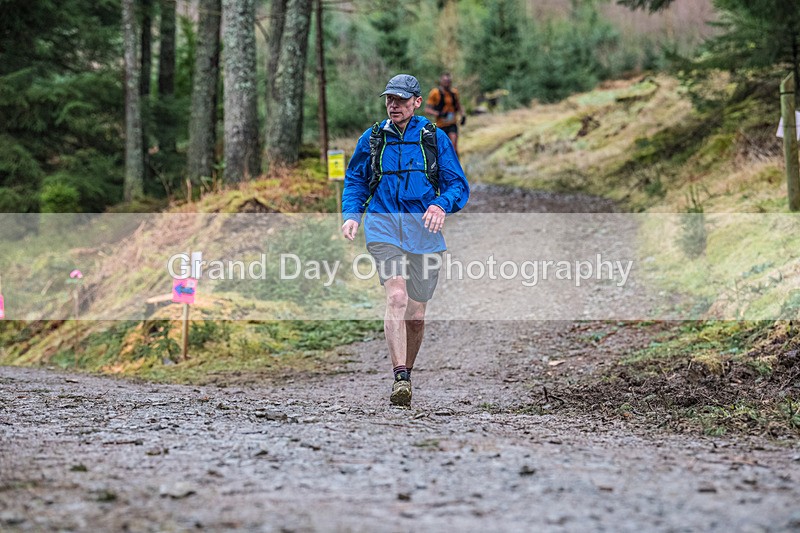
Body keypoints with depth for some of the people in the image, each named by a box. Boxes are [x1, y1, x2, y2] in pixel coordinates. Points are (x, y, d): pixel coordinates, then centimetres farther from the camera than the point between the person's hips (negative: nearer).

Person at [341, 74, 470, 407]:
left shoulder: (435, 138, 6)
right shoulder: (372, 139, 9)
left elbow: (458, 185, 5)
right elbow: (355, 181, 19)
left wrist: (441, 205, -16)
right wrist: (351, 215, 2)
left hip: (423, 231, 1)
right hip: (383, 227, -1)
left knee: (416, 314, 7)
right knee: (396, 297, -22)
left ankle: (406, 372, 29)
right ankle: (400, 379, -27)